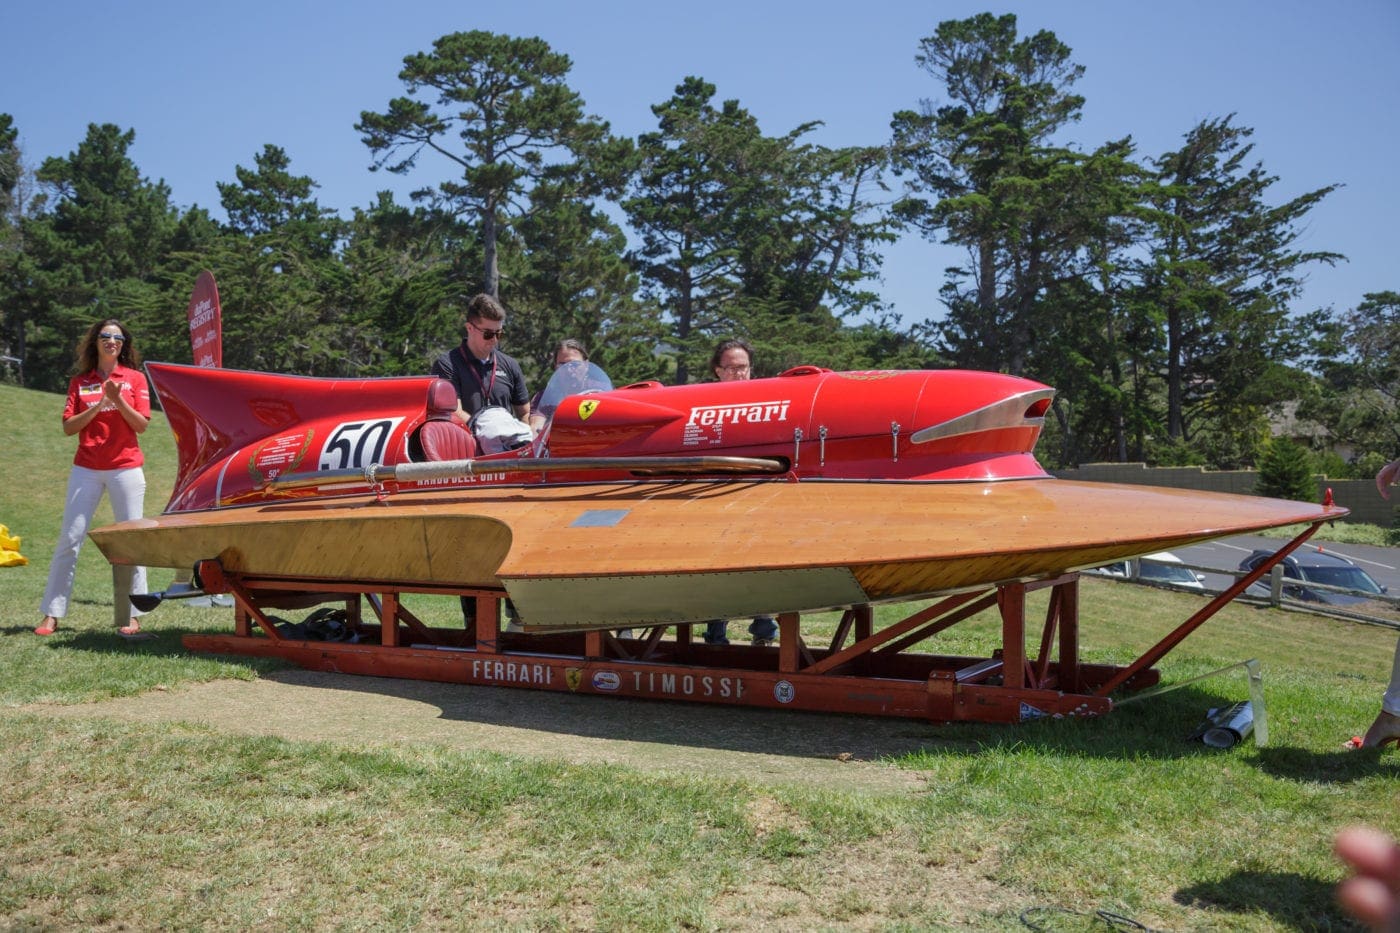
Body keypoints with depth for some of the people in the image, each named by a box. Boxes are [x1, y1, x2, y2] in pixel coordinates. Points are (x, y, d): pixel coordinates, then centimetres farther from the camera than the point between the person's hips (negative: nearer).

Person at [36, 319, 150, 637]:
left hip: (126, 468, -1)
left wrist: (118, 400, -15)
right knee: (69, 539, -2)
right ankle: (52, 614, 3)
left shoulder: (135, 378, 5)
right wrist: (97, 406, -10)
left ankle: (131, 616, 3)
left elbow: (142, 424, -2)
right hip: (86, 468, 2)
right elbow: (68, 427, 3)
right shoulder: (80, 382, 10)